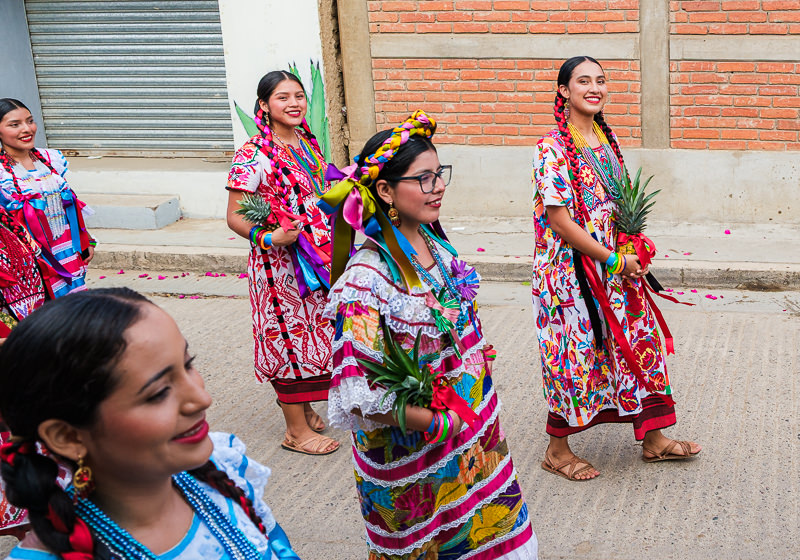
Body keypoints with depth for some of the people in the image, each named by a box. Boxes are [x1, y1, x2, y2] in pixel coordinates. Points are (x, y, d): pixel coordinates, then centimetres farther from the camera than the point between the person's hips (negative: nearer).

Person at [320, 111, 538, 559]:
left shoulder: (431, 241, -3)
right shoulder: (367, 279, -27)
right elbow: (359, 395, -30)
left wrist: (478, 354, 7)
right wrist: (438, 422, -21)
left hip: (471, 420, 7)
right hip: (413, 450, -7)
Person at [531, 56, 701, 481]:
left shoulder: (605, 140, 7)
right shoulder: (553, 149, -17)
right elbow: (560, 222, -20)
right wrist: (614, 260, -15)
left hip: (614, 266, 8)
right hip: (570, 270, -8)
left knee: (639, 342, 12)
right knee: (573, 355, 2)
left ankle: (653, 438, 27)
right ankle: (557, 450, 21)